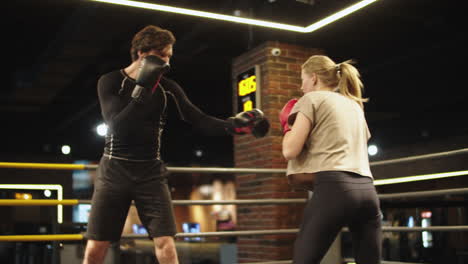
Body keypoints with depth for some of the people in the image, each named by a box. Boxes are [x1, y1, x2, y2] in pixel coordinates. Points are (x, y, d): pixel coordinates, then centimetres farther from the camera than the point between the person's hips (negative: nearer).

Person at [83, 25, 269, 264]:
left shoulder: (167, 88, 0)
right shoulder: (110, 82, -7)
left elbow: (199, 120, -1)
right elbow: (118, 126, -20)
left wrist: (233, 125, -15)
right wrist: (143, 88, -25)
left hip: (150, 172, 2)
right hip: (114, 170, -1)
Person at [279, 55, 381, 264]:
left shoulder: (312, 99, 5)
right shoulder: (355, 106, 27)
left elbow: (290, 151, -3)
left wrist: (288, 126, 16)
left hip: (334, 187, -7)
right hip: (367, 190, 7)